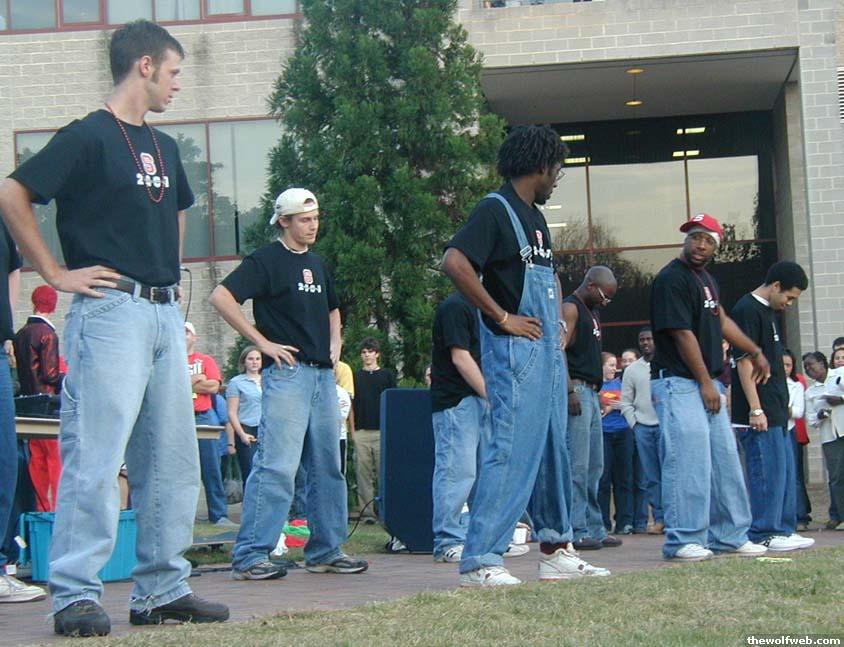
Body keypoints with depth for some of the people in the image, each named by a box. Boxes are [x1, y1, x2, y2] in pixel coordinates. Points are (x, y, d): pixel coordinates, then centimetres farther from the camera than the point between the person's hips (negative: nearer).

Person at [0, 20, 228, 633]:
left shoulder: (164, 147, 18)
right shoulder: (88, 137, -6)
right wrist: (56, 273, -12)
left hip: (166, 313, 8)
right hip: (111, 309, -8)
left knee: (173, 460, 8)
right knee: (97, 455, -10)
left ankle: (163, 589, 15)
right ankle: (76, 594, -5)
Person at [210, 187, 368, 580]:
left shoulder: (317, 264, 19)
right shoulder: (265, 260, -4)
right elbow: (221, 297, -15)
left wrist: (335, 342, 16)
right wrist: (262, 342, -15)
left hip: (323, 375, 8)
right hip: (287, 372, -8)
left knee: (327, 467, 10)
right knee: (278, 465, -14)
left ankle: (325, 551, 19)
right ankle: (249, 556, -12)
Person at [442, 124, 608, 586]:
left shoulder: (535, 217, 19)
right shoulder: (495, 209, -9)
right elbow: (454, 262, -24)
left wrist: (559, 323, 18)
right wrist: (502, 317, -19)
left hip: (548, 351, 10)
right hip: (516, 348, -10)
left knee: (552, 449, 13)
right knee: (513, 449, -14)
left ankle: (556, 551, 22)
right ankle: (480, 561, -13)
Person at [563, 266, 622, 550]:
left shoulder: (590, 312, 23)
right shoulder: (570, 308, -8)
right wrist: (571, 391, -24)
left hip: (591, 393, 11)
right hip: (576, 390, -11)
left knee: (594, 467, 12)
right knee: (577, 465, -11)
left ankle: (594, 529, 17)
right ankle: (577, 531, -10)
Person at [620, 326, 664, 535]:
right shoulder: (632, 369, 14)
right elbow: (626, 402, 14)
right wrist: (634, 424, 3)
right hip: (643, 428, 3)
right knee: (650, 477, 1)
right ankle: (659, 518, 4)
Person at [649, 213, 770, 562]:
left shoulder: (705, 277, 16)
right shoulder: (672, 279, -13)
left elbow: (721, 320, 30)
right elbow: (683, 334, -17)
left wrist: (755, 351, 33)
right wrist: (706, 383, -16)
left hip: (708, 385, 10)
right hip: (678, 383, -10)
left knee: (725, 461, 11)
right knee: (688, 461, -14)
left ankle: (729, 536, 19)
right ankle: (684, 540, -11)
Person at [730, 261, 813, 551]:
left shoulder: (768, 311, 17)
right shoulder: (747, 310, -13)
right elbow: (744, 361, -18)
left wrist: (780, 407, 20)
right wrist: (755, 409, -21)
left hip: (775, 410, 10)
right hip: (760, 412, -10)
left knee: (784, 471, 14)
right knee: (767, 471, -7)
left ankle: (783, 529, 20)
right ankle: (763, 535, -2)